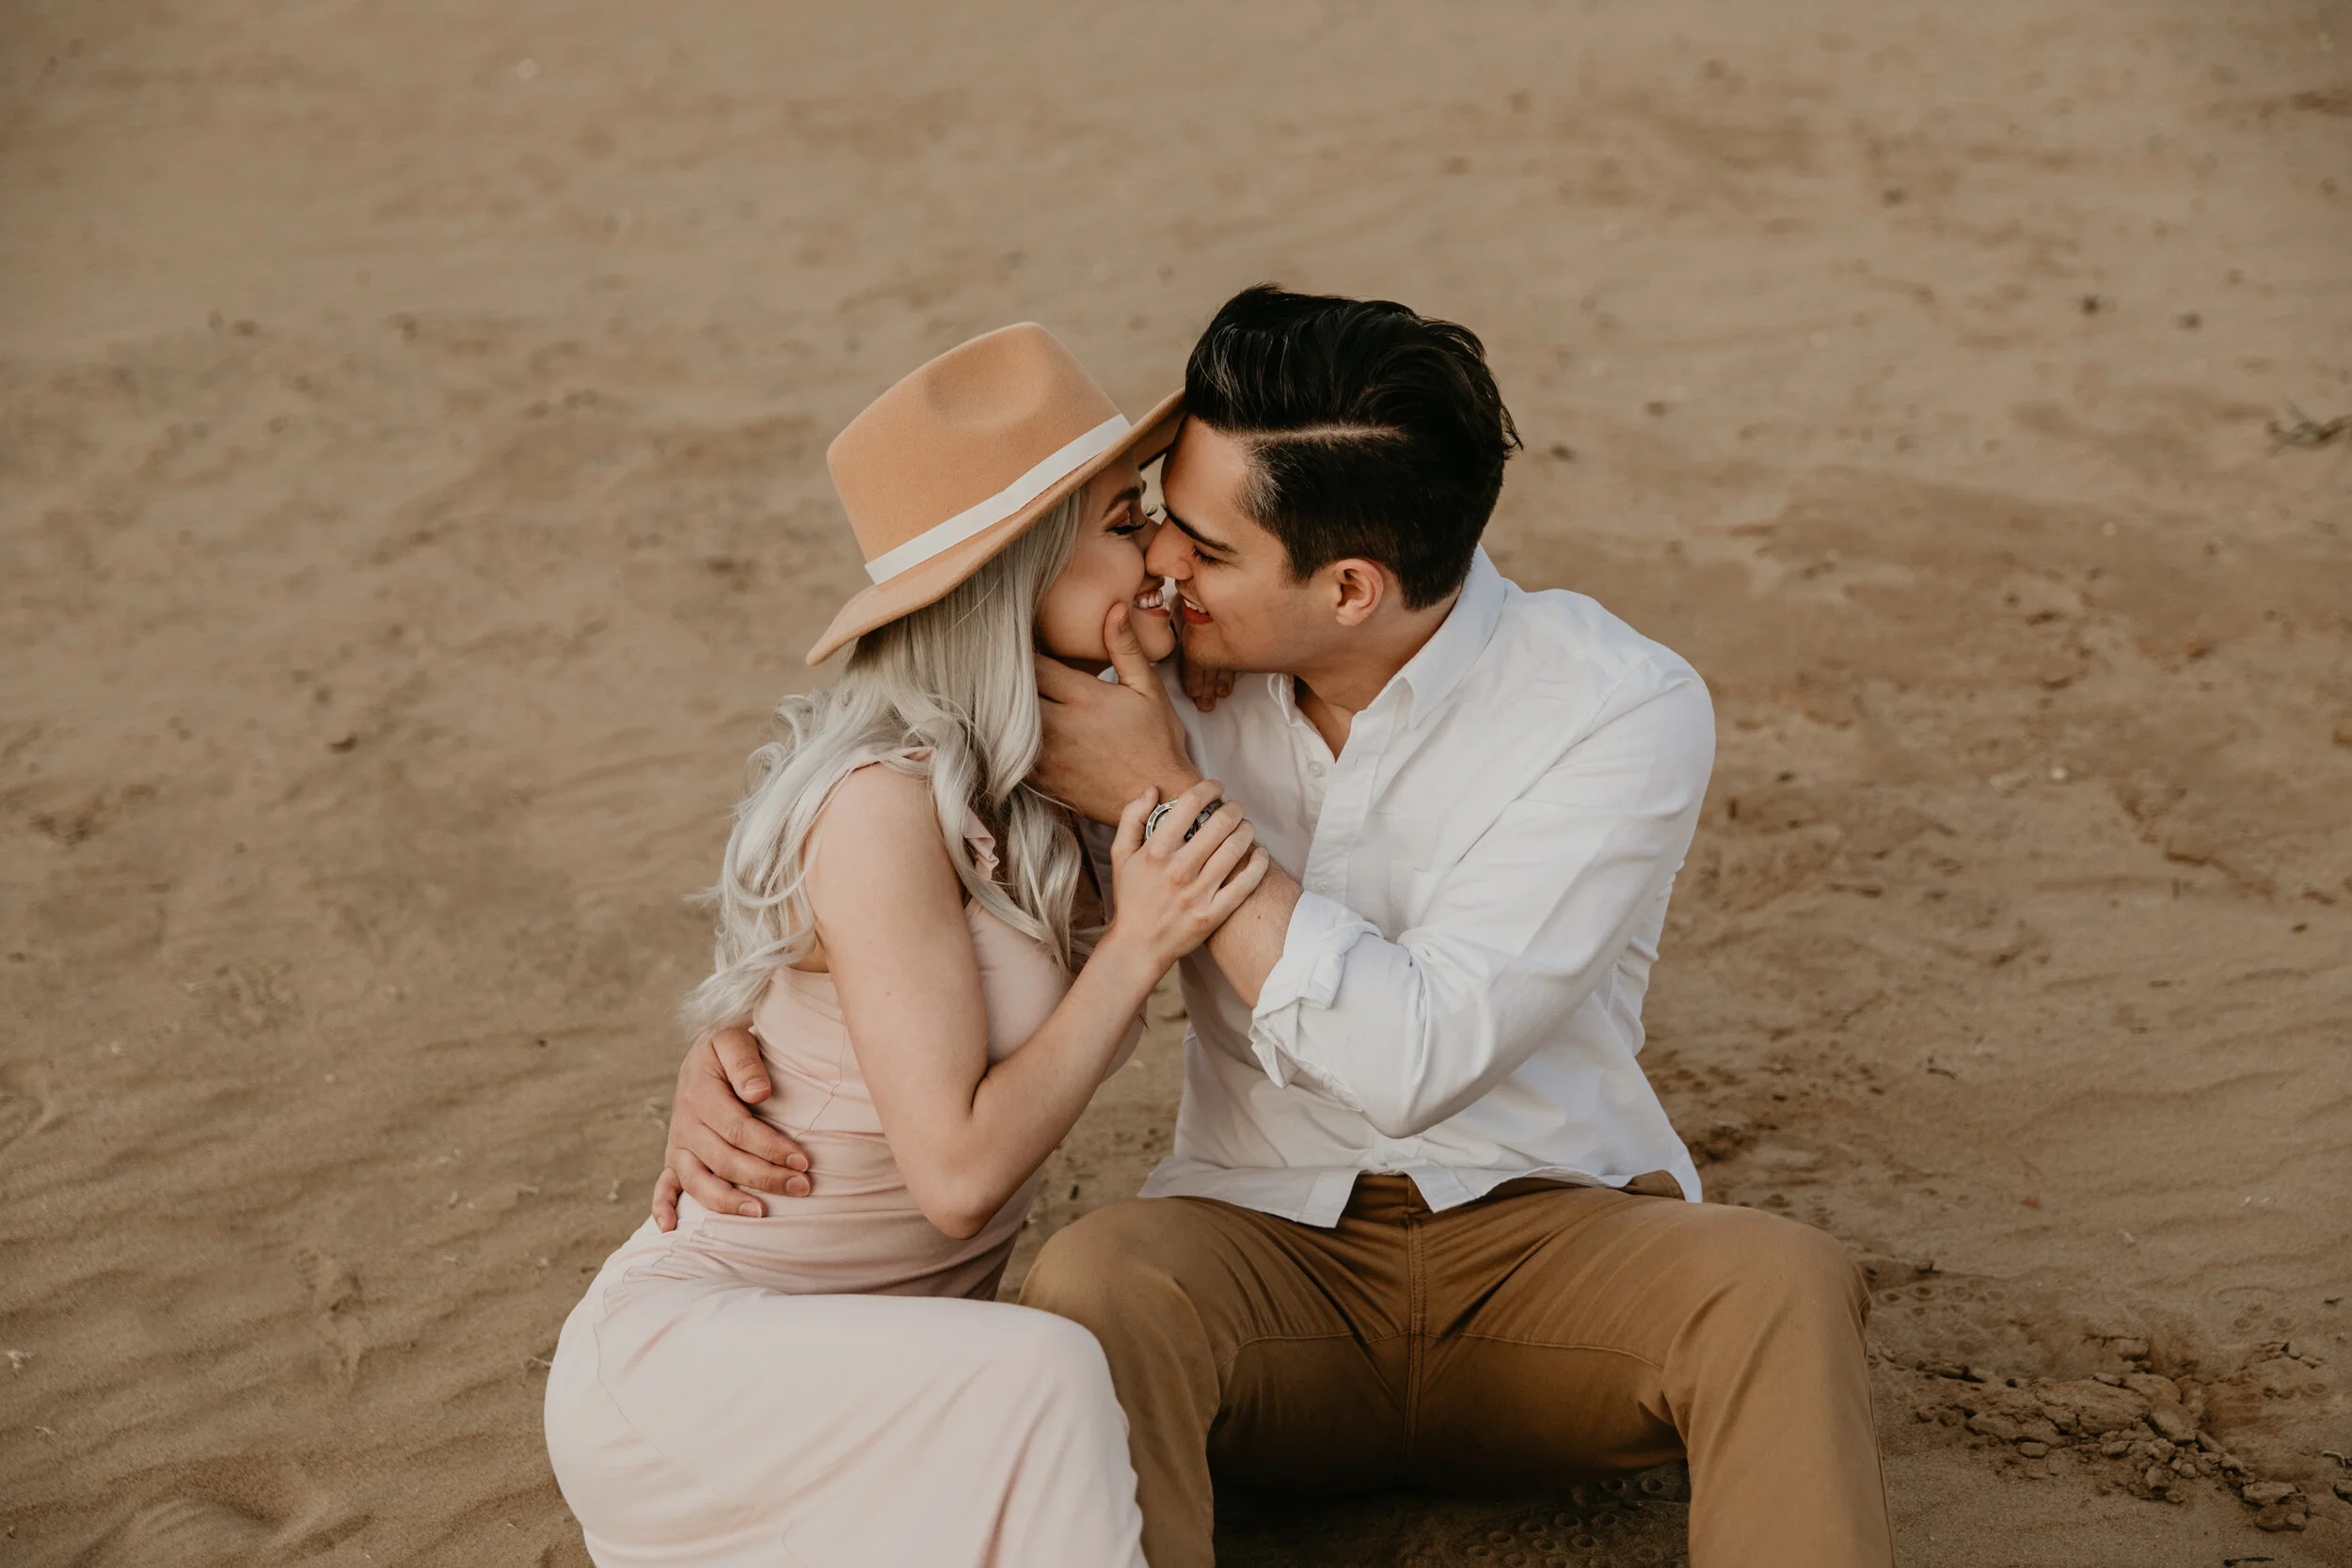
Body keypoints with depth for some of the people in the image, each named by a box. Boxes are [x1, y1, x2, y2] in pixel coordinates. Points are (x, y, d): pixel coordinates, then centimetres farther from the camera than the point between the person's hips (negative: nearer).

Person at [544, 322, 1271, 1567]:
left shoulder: (1044, 783, 4)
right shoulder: (884, 806, -21)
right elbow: (959, 1174, -22)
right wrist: (1141, 945, -21)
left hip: (884, 1352, 9)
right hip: (688, 1343, -9)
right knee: (1042, 1377, -34)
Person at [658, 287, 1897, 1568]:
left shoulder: (1624, 709, -12)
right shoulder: (1185, 679, 0)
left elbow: (1415, 1061, -21)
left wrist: (1173, 801, -19)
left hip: (1550, 1233, -2)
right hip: (1268, 1247, 2)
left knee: (1777, 1286, -34)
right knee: (1091, 1282, -32)